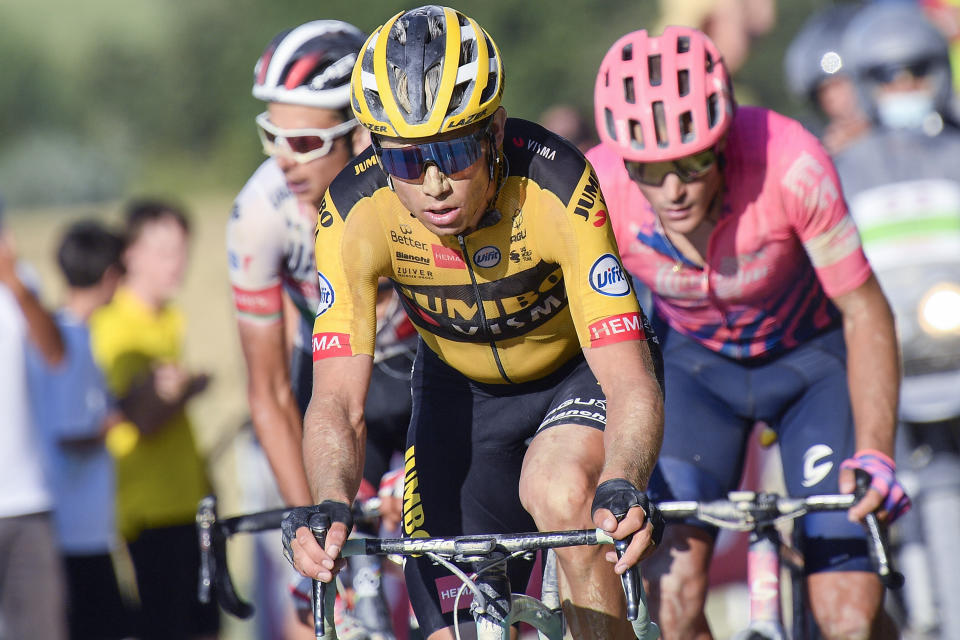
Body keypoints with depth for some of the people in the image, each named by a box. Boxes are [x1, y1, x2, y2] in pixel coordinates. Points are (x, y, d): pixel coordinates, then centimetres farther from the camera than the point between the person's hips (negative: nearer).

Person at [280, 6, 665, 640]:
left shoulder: (557, 189, -35)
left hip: (579, 371, -3)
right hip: (460, 390, 3)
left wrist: (623, 489, -57)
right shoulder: (355, 215, -28)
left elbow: (630, 382, -38)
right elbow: (338, 403, -31)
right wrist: (330, 506, -51)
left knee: (559, 494, -34)